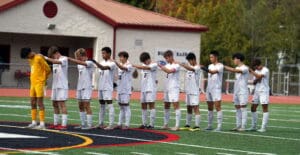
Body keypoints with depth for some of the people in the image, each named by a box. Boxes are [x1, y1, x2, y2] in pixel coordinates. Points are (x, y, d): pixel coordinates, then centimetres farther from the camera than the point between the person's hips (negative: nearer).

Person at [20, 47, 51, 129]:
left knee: (40, 103, -9)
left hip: (39, 84, -8)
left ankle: (42, 124, -9)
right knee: (33, 103, 9)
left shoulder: (39, 58, -10)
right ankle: (34, 122, 16)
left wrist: (43, 79, 7)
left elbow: (48, 69, -7)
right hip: (33, 83, 8)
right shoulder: (31, 59, 16)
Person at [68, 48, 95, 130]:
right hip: (80, 87, 8)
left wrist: (69, 58, -28)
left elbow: (80, 62, -25)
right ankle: (83, 124, 13)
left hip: (87, 87, -8)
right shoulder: (79, 65, 16)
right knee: (80, 106, 8)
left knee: (86, 105, -10)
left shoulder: (90, 63, -9)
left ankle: (89, 124, -9)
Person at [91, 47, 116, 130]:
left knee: (109, 104, -10)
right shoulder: (102, 62, 15)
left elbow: (103, 68, -28)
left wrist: (95, 62, -37)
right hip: (101, 87, 8)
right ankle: (101, 123, 16)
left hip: (108, 88, -8)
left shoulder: (112, 63, -10)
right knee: (101, 105, 11)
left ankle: (111, 124, -13)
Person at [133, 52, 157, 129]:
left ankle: (151, 124, -7)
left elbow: (145, 67, -21)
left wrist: (134, 65, -24)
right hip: (143, 88, 7)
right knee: (143, 105, 6)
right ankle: (144, 123, 10)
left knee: (151, 105, -6)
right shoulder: (143, 65, 16)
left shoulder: (154, 65, -7)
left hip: (151, 88, -7)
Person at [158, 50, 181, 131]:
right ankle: (166, 124, 19)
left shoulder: (176, 65, -9)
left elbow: (169, 71, -24)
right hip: (167, 88, 9)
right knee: (166, 106, 12)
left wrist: (161, 66, -23)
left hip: (174, 88, -9)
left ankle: (177, 125, -14)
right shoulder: (167, 65, 16)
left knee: (176, 105, -10)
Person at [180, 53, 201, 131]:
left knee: (195, 108, -8)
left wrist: (181, 64, -36)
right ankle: (187, 125, 16)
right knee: (188, 108, 11)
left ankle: (197, 126, -8)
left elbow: (190, 69, -29)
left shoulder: (197, 68, -8)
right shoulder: (189, 67, 16)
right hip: (188, 91, 8)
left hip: (194, 91, -8)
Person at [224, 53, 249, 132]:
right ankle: (238, 126, 10)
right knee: (237, 108, 7)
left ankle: (243, 126, -8)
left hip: (243, 91, -8)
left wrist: (224, 66, -25)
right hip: (236, 91, 8)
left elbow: (235, 70, -25)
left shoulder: (245, 68, -11)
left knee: (243, 108, -7)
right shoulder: (237, 68, 17)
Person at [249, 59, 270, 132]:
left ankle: (263, 127, -11)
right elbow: (254, 82, 14)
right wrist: (256, 80, -8)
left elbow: (259, 76, -26)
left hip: (264, 91, -8)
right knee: (253, 108, 7)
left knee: (265, 108, -8)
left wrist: (251, 71, -15)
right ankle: (253, 126, 14)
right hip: (257, 91, 8)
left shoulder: (265, 70, -10)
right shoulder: (256, 71, 14)